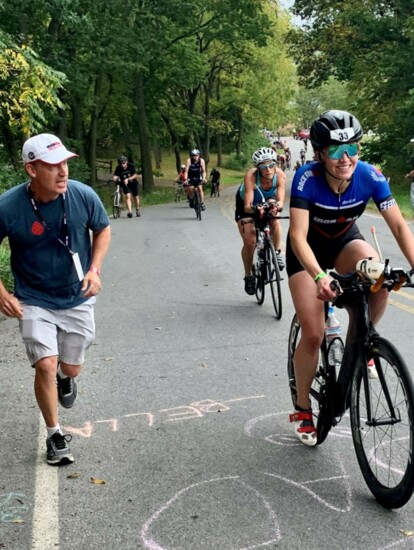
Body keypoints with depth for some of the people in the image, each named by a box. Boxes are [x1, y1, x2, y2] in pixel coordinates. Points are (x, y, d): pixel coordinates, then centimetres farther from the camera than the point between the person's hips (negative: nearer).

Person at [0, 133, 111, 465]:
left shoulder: (83, 195, -18)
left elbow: (103, 229, 2)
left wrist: (95, 269, -11)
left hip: (78, 299, 2)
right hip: (34, 302, -2)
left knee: (71, 368, 13)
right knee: (46, 365, -13)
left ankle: (65, 377, 54)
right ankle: (55, 435, 10)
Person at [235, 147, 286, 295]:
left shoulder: (280, 175, -33)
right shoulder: (250, 176, -39)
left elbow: (280, 202, -39)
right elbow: (247, 206, -42)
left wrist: (276, 206, -61)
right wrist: (255, 208, -63)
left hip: (267, 200, 2)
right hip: (246, 203, -2)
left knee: (273, 211, -32)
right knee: (249, 242, -12)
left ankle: (277, 252, -12)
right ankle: (248, 275, 13)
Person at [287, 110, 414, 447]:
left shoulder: (370, 176, -24)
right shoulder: (307, 178, -31)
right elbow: (298, 236, -36)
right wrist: (320, 277, -53)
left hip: (345, 242, 2)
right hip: (309, 249, -2)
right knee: (313, 334, -10)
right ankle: (303, 409, 14)